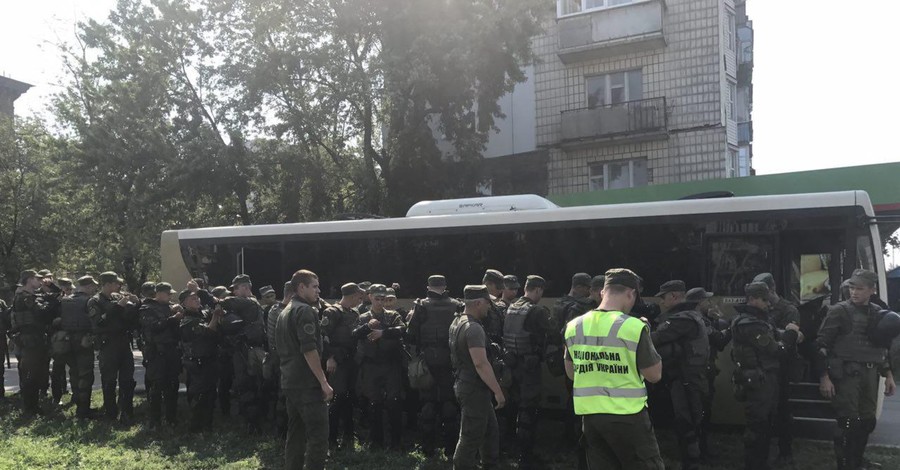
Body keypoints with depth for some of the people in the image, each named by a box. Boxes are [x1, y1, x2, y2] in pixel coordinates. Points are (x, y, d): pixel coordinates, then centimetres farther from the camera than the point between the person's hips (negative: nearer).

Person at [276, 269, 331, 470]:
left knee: (295, 434, 13)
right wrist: (324, 382, -18)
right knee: (318, 437, -8)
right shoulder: (305, 310, -12)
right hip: (308, 383, -10)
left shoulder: (284, 313, 18)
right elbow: (309, 349, -20)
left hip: (290, 382, 10)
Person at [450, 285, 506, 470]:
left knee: (490, 431, 18)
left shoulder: (457, 322, 11)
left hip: (464, 384, 10)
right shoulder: (473, 328, -22)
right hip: (474, 390, -10)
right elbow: (481, 364, -28)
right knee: (471, 437, 0)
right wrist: (498, 391, -23)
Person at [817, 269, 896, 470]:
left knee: (867, 421, 10)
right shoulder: (840, 310, -4)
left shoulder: (878, 313, 11)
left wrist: (888, 375, 13)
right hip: (846, 373, -5)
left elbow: (882, 347, 20)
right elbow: (822, 344, -7)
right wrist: (824, 377, -13)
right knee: (849, 422, -5)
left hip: (870, 374, 5)